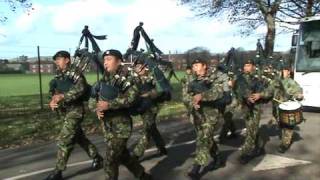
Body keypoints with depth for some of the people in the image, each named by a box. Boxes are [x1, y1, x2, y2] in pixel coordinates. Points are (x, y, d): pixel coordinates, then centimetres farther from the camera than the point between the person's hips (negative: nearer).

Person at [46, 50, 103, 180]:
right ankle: (97, 158, 32)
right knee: (80, 138, 16)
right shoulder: (58, 77, 14)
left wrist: (63, 96, -30)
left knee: (64, 140, -7)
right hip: (65, 112, 9)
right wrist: (52, 101, -10)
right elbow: (53, 93, 12)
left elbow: (81, 88, -27)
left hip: (75, 111, -8)